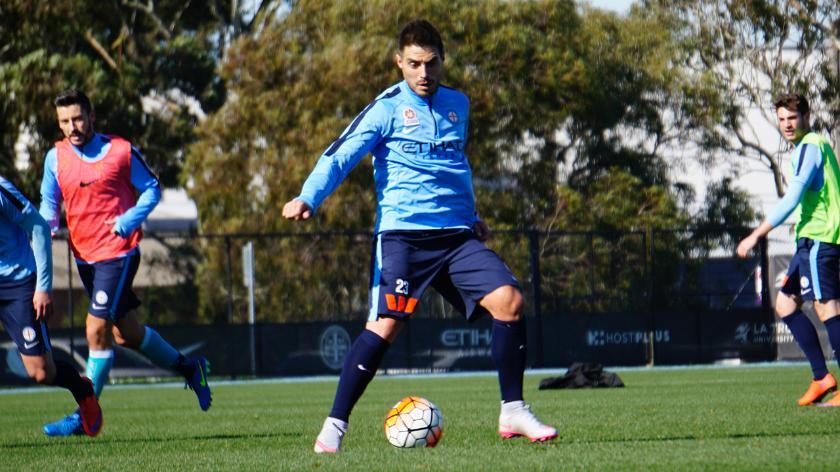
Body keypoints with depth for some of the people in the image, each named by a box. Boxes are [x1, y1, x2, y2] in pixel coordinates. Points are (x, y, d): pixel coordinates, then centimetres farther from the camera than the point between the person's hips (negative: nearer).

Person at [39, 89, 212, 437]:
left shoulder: (121, 151, -7)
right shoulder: (56, 157, 4)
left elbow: (152, 189, 2)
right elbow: (48, 205, 13)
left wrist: (128, 221, -14)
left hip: (117, 254, -5)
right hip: (84, 257, 5)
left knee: (97, 329, -13)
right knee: (127, 333, 13)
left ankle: (85, 416, -6)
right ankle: (189, 368, 35)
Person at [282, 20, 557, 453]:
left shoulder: (457, 105, 16)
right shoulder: (387, 108, -2)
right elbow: (340, 156, -9)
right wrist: (307, 199, -24)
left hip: (456, 236, 5)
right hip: (402, 234, -5)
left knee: (509, 300, -12)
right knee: (384, 326, -16)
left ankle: (513, 413, -1)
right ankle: (335, 425, -7)